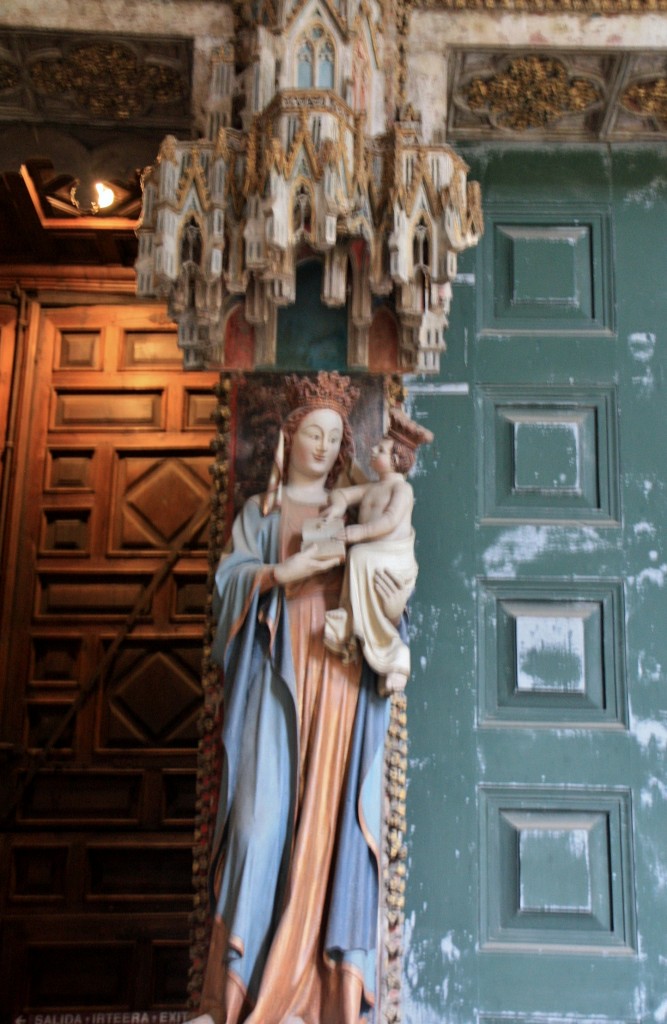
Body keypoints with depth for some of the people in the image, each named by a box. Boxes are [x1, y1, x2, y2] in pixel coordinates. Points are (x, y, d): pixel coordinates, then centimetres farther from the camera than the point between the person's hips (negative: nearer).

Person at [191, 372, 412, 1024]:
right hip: (276, 676, -1)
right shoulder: (259, 511, 14)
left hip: (341, 678, 1)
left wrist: (395, 606, -9)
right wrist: (279, 572, -16)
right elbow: (230, 576, 1)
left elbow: (389, 578, 13)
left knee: (334, 815, -3)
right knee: (263, 810, -8)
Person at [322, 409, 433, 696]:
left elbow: (390, 521, -18)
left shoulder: (402, 488, -4)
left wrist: (358, 532, -22)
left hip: (394, 558, -8)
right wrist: (337, 506, -4)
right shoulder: (371, 488, 22)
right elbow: (342, 493, 19)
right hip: (369, 556, 8)